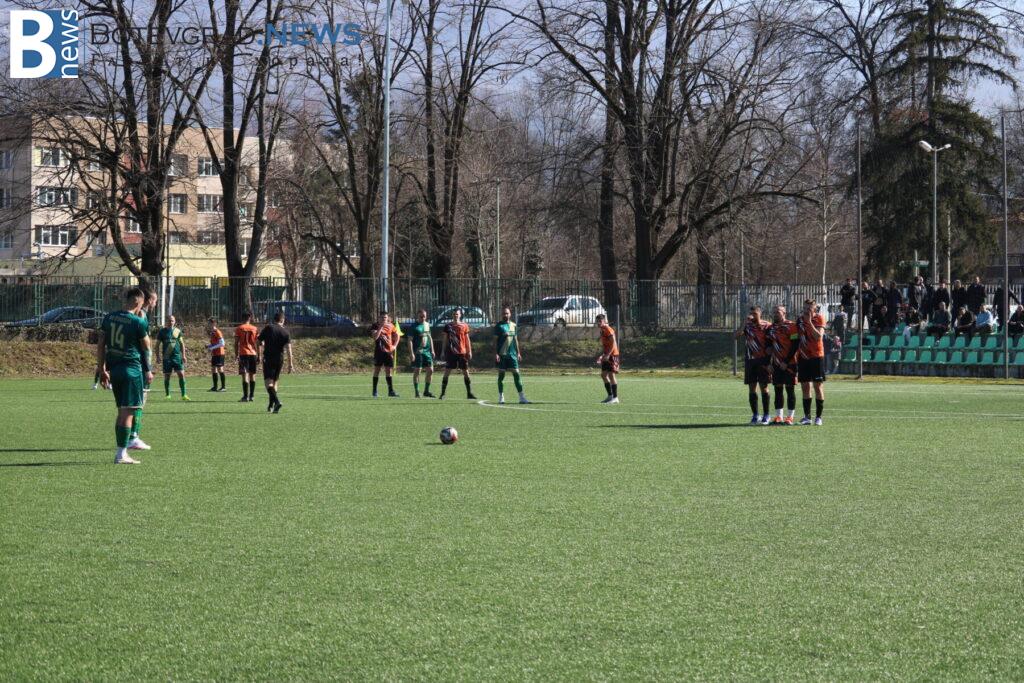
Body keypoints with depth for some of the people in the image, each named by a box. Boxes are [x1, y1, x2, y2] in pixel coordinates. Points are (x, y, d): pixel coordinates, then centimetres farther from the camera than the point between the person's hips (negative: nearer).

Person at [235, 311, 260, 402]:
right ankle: (251, 396, 13)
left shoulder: (239, 329, -1)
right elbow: (257, 344, 5)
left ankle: (245, 396, -13)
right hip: (253, 354, 3)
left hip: (243, 354, -3)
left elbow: (236, 343, -3)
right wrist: (258, 356, 10)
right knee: (252, 375, 11)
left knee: (245, 375, -6)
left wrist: (236, 355, 2)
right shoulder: (254, 329, 5)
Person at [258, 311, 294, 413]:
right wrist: (290, 363, -7)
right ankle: (271, 405, 23)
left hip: (268, 359, -3)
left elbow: (259, 342, 0)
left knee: (268, 382, -10)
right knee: (275, 382, 18)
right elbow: (288, 347, -6)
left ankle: (277, 401, -31)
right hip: (279, 359, 3)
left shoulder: (268, 328, -1)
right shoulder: (285, 332, 2)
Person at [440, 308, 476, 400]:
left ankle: (469, 393, 10)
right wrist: (444, 351, 4)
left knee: (466, 373, 3)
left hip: (462, 352, 1)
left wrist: (469, 351, 4)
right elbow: (445, 340, 8)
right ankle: (442, 394, 2)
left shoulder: (464, 326, 5)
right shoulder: (448, 326, 4)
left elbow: (467, 340, 9)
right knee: (446, 372, -3)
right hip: (451, 352, -1)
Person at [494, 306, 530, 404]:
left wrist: (518, 353, 14)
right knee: (501, 375, 2)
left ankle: (521, 397, -2)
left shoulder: (513, 325, 12)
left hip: (512, 354, 4)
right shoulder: (499, 326, -2)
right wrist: (496, 354, -12)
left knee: (516, 374, -2)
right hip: (502, 354, -4)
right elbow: (495, 341, -4)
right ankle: (501, 397, 10)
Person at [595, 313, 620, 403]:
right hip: (606, 356, 10)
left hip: (612, 355, -10)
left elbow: (613, 343, -20)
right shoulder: (603, 330, 16)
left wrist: (607, 355, -24)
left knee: (611, 375, -7)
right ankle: (610, 396, 16)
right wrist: (601, 355, 19)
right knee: (603, 375, 9)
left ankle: (615, 397, -2)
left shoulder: (608, 329, -13)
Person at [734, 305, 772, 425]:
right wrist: (745, 324, -17)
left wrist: (769, 362, -6)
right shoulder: (747, 325, 7)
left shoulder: (767, 326, 0)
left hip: (763, 360, -3)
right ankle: (755, 416, 10)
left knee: (764, 387, -2)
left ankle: (766, 415, 4)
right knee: (752, 388, 3)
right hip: (749, 360, 3)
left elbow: (771, 344, 1)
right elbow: (737, 336, -9)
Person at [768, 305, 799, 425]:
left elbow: (795, 346, -13)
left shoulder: (791, 326, -9)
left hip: (789, 364, -6)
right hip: (776, 363, 6)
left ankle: (790, 417, -1)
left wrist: (786, 362, -15)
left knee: (790, 389, -3)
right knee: (778, 389, 6)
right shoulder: (771, 328, 12)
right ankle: (778, 417, 10)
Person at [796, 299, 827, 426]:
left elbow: (819, 336, -21)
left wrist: (809, 322, -23)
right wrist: (800, 349, 8)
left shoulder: (819, 319, -6)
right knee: (805, 387, 5)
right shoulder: (800, 320, 9)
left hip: (817, 356, -5)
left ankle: (818, 417, 1)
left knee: (818, 386, -3)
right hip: (803, 357, 5)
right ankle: (807, 417, 11)